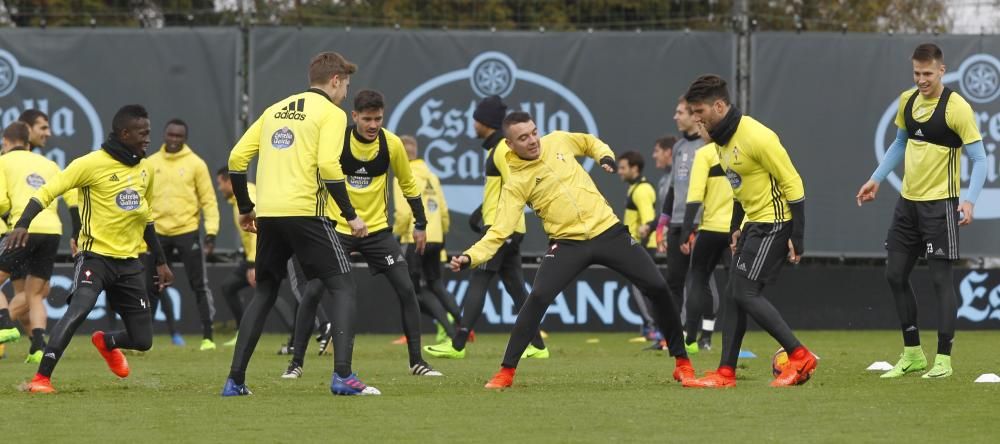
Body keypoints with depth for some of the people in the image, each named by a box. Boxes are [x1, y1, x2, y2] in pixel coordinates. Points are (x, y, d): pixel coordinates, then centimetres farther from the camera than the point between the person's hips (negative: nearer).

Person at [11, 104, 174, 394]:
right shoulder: (93, 163, -11)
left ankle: (106, 343, 39)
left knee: (142, 341, 4)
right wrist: (23, 225, -29)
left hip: (129, 262, 6)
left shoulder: (145, 170, 10)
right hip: (96, 256, -6)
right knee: (78, 310, -32)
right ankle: (41, 379, -25)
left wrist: (161, 261, 24)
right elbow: (48, 191, -13)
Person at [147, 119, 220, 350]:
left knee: (199, 285, -1)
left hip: (187, 232, -3)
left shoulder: (195, 164, 0)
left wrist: (211, 232, -8)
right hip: (158, 233, 3)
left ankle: (208, 337, 4)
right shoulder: (151, 164, 8)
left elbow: (209, 199, -1)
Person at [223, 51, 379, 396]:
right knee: (343, 288, 2)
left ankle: (235, 381, 12)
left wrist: (246, 208, 23)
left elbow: (237, 158, 15)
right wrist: (351, 215, -8)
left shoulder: (276, 110, 19)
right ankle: (342, 376, -12)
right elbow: (328, 166, -13)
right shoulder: (331, 113, 1)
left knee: (263, 293, 17)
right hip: (305, 211, -6)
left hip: (268, 214, 6)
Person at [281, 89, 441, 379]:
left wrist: (420, 224, 7)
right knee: (313, 292, -10)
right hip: (337, 229, -2)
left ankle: (417, 362, 5)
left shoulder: (392, 144, -8)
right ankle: (296, 362, 3)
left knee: (406, 289, -6)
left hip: (378, 229, 2)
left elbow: (408, 184, 7)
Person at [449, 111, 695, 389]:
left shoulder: (557, 141, 1)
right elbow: (500, 231, -13)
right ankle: (506, 372, -11)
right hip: (568, 243, -3)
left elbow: (591, 143, 23)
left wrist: (605, 157, 2)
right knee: (538, 298, -24)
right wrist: (470, 257, -28)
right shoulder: (515, 183, -9)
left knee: (658, 288, -2)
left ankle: (682, 363, 15)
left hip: (609, 231, 3)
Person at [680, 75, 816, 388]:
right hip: (753, 224, 10)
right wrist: (736, 228, 18)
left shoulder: (755, 137, -20)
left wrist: (796, 239, -19)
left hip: (774, 223, -10)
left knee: (746, 292, -13)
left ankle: (800, 358, -8)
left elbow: (792, 183, -18)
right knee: (734, 295, 6)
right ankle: (725, 373, 9)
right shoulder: (723, 139, 9)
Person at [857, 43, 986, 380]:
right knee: (895, 275, 9)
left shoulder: (956, 107, -14)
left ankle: (943, 359, 1)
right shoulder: (907, 100, 6)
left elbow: (979, 159, -14)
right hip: (908, 201, 7)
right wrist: (876, 180, 19)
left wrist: (970, 200, -26)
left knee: (941, 278, -6)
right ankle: (912, 355, 20)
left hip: (940, 204, -7)